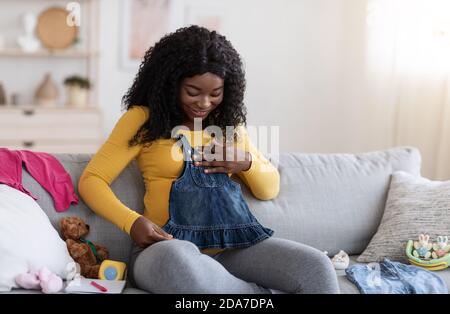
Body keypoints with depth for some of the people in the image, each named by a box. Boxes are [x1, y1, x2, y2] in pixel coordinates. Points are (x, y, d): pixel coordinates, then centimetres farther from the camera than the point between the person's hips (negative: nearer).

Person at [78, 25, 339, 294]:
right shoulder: (143, 119, 3)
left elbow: (270, 189, 20)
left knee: (318, 267, -24)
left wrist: (247, 163, -2)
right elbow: (91, 180, -1)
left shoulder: (230, 123, 16)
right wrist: (132, 222, -18)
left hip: (233, 245, 2)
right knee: (175, 261, -41)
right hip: (172, 247, -2)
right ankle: (258, 292, -19)